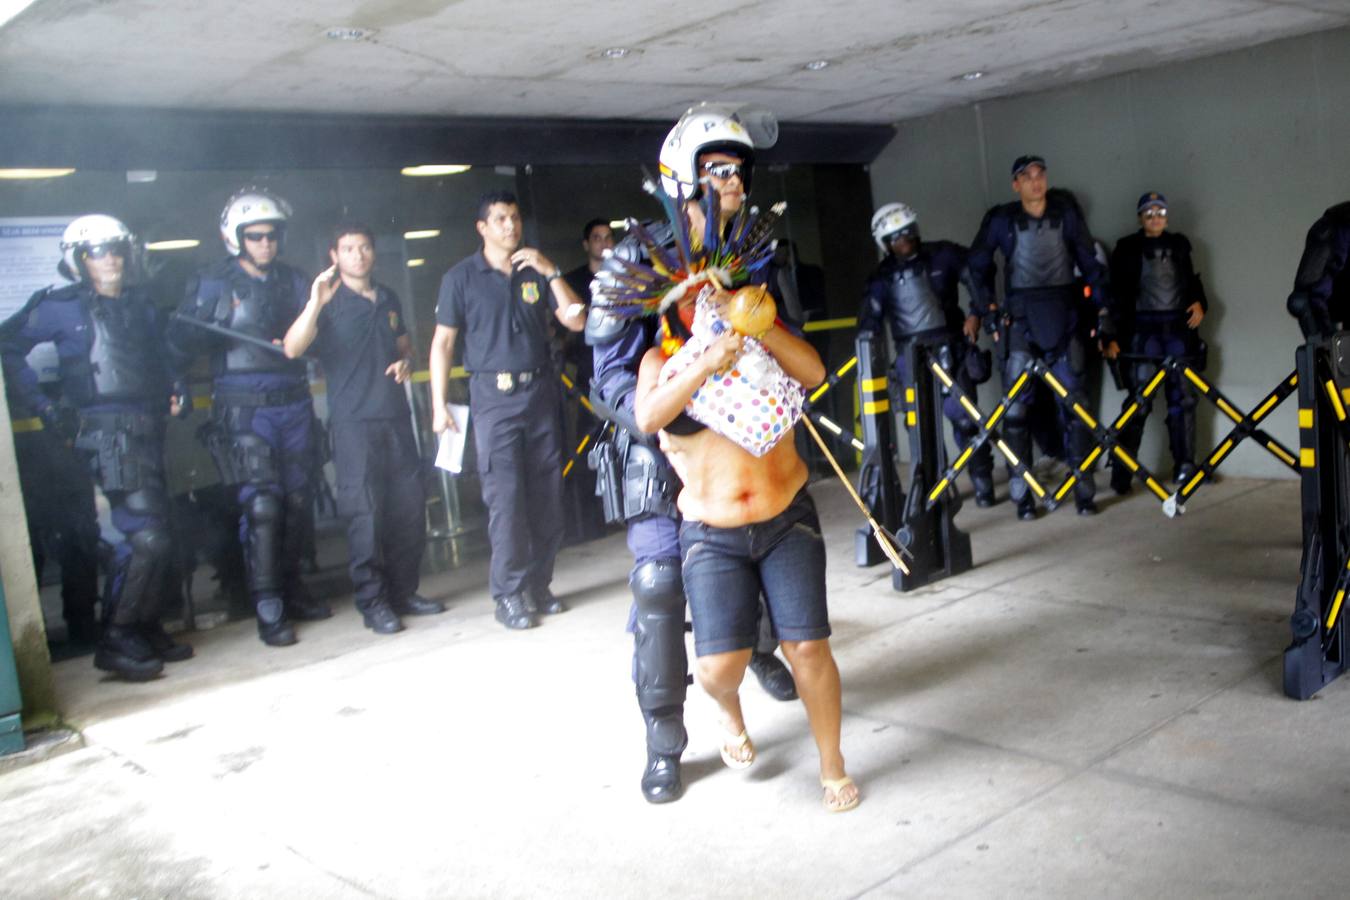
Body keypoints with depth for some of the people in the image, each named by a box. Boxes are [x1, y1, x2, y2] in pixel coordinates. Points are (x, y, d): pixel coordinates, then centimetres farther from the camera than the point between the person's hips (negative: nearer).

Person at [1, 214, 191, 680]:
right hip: (107, 431, -7)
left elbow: (160, 356, 29)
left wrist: (176, 386, 11)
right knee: (147, 537, -15)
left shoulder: (139, 304, 17)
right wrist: (42, 404, -3)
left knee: (154, 535, 11)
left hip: (147, 428, 7)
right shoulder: (61, 306, -1)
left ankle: (146, 630, 22)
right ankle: (115, 641, -6)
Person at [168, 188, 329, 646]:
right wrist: (219, 328, -22)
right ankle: (268, 608, -4)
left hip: (293, 402, 4)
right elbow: (181, 339, -4)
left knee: (298, 500, 7)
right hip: (244, 409, -4)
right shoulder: (213, 283, 3)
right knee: (261, 504, -11)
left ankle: (291, 587, 23)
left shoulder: (293, 281, 14)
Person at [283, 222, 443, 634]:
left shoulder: (388, 299, 17)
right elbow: (293, 349, -15)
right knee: (365, 511, -6)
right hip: (353, 419, -6)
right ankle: (372, 601, 1)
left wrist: (406, 362, 7)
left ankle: (403, 590, 18)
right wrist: (315, 304, -27)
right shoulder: (328, 301, -1)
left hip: (396, 415, 6)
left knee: (409, 506, 6)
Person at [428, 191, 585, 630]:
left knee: (548, 496, 4)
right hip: (494, 396, -3)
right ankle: (509, 594, 1)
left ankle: (538, 585, 16)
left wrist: (551, 272, -5)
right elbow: (442, 343, 2)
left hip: (541, 392, 4)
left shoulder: (536, 271, 11)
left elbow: (575, 321, 4)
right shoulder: (461, 277, 3)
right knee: (505, 496, -8)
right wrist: (439, 405, -5)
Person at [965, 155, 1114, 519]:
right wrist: (987, 308, 2)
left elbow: (1090, 261, 6)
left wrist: (1103, 309, 3)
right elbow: (977, 265, 10)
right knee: (1016, 407, -2)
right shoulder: (1001, 219, -1)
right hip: (1020, 320, -1)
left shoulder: (1066, 212, 2)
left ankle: (1084, 489, 10)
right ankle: (1022, 494, 6)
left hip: (1063, 318, 1)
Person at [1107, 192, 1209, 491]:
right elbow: (1118, 291, 2)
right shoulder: (1127, 248, 5)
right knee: (1140, 399, -9)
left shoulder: (1179, 244, 14)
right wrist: (1117, 332, -6)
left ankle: (1185, 466, 12)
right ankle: (1122, 467, -3)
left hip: (1179, 327, 4)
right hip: (1144, 329, -3)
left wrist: (1199, 304, 0)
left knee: (1183, 397, 4)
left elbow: (1193, 281, 20)